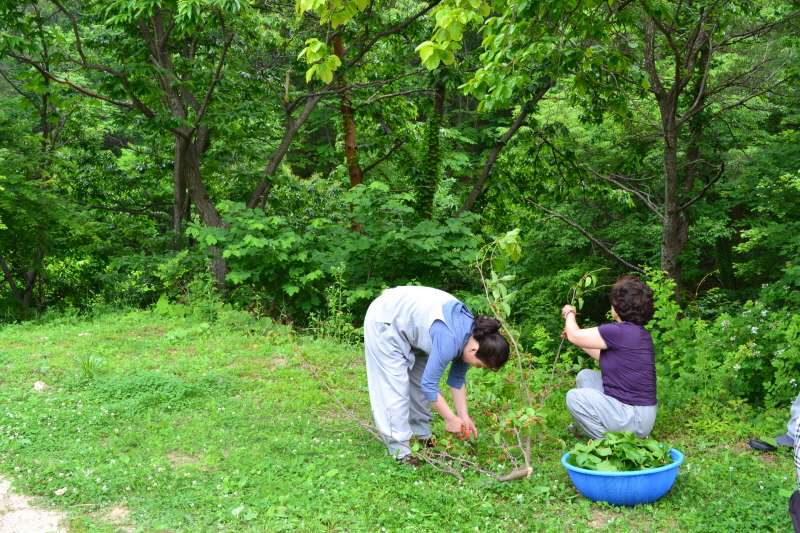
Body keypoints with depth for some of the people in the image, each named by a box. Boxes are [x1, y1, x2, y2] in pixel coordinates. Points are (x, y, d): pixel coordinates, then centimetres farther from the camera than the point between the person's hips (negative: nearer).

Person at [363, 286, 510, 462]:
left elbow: (457, 378, 4)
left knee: (419, 380, 9)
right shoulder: (450, 340, -33)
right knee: (396, 387, -10)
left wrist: (464, 416, 2)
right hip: (384, 321, -9)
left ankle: (422, 437, 19)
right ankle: (400, 450, -4)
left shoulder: (472, 335, -7)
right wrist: (451, 418, -15)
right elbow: (429, 384, -26)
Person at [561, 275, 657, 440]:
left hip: (635, 420, -10)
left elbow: (575, 336, -10)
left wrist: (569, 314, 10)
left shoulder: (620, 332, -23)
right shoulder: (638, 332, 6)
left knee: (574, 397, -8)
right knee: (585, 376, 14)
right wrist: (578, 342, 26)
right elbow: (603, 356, 21)